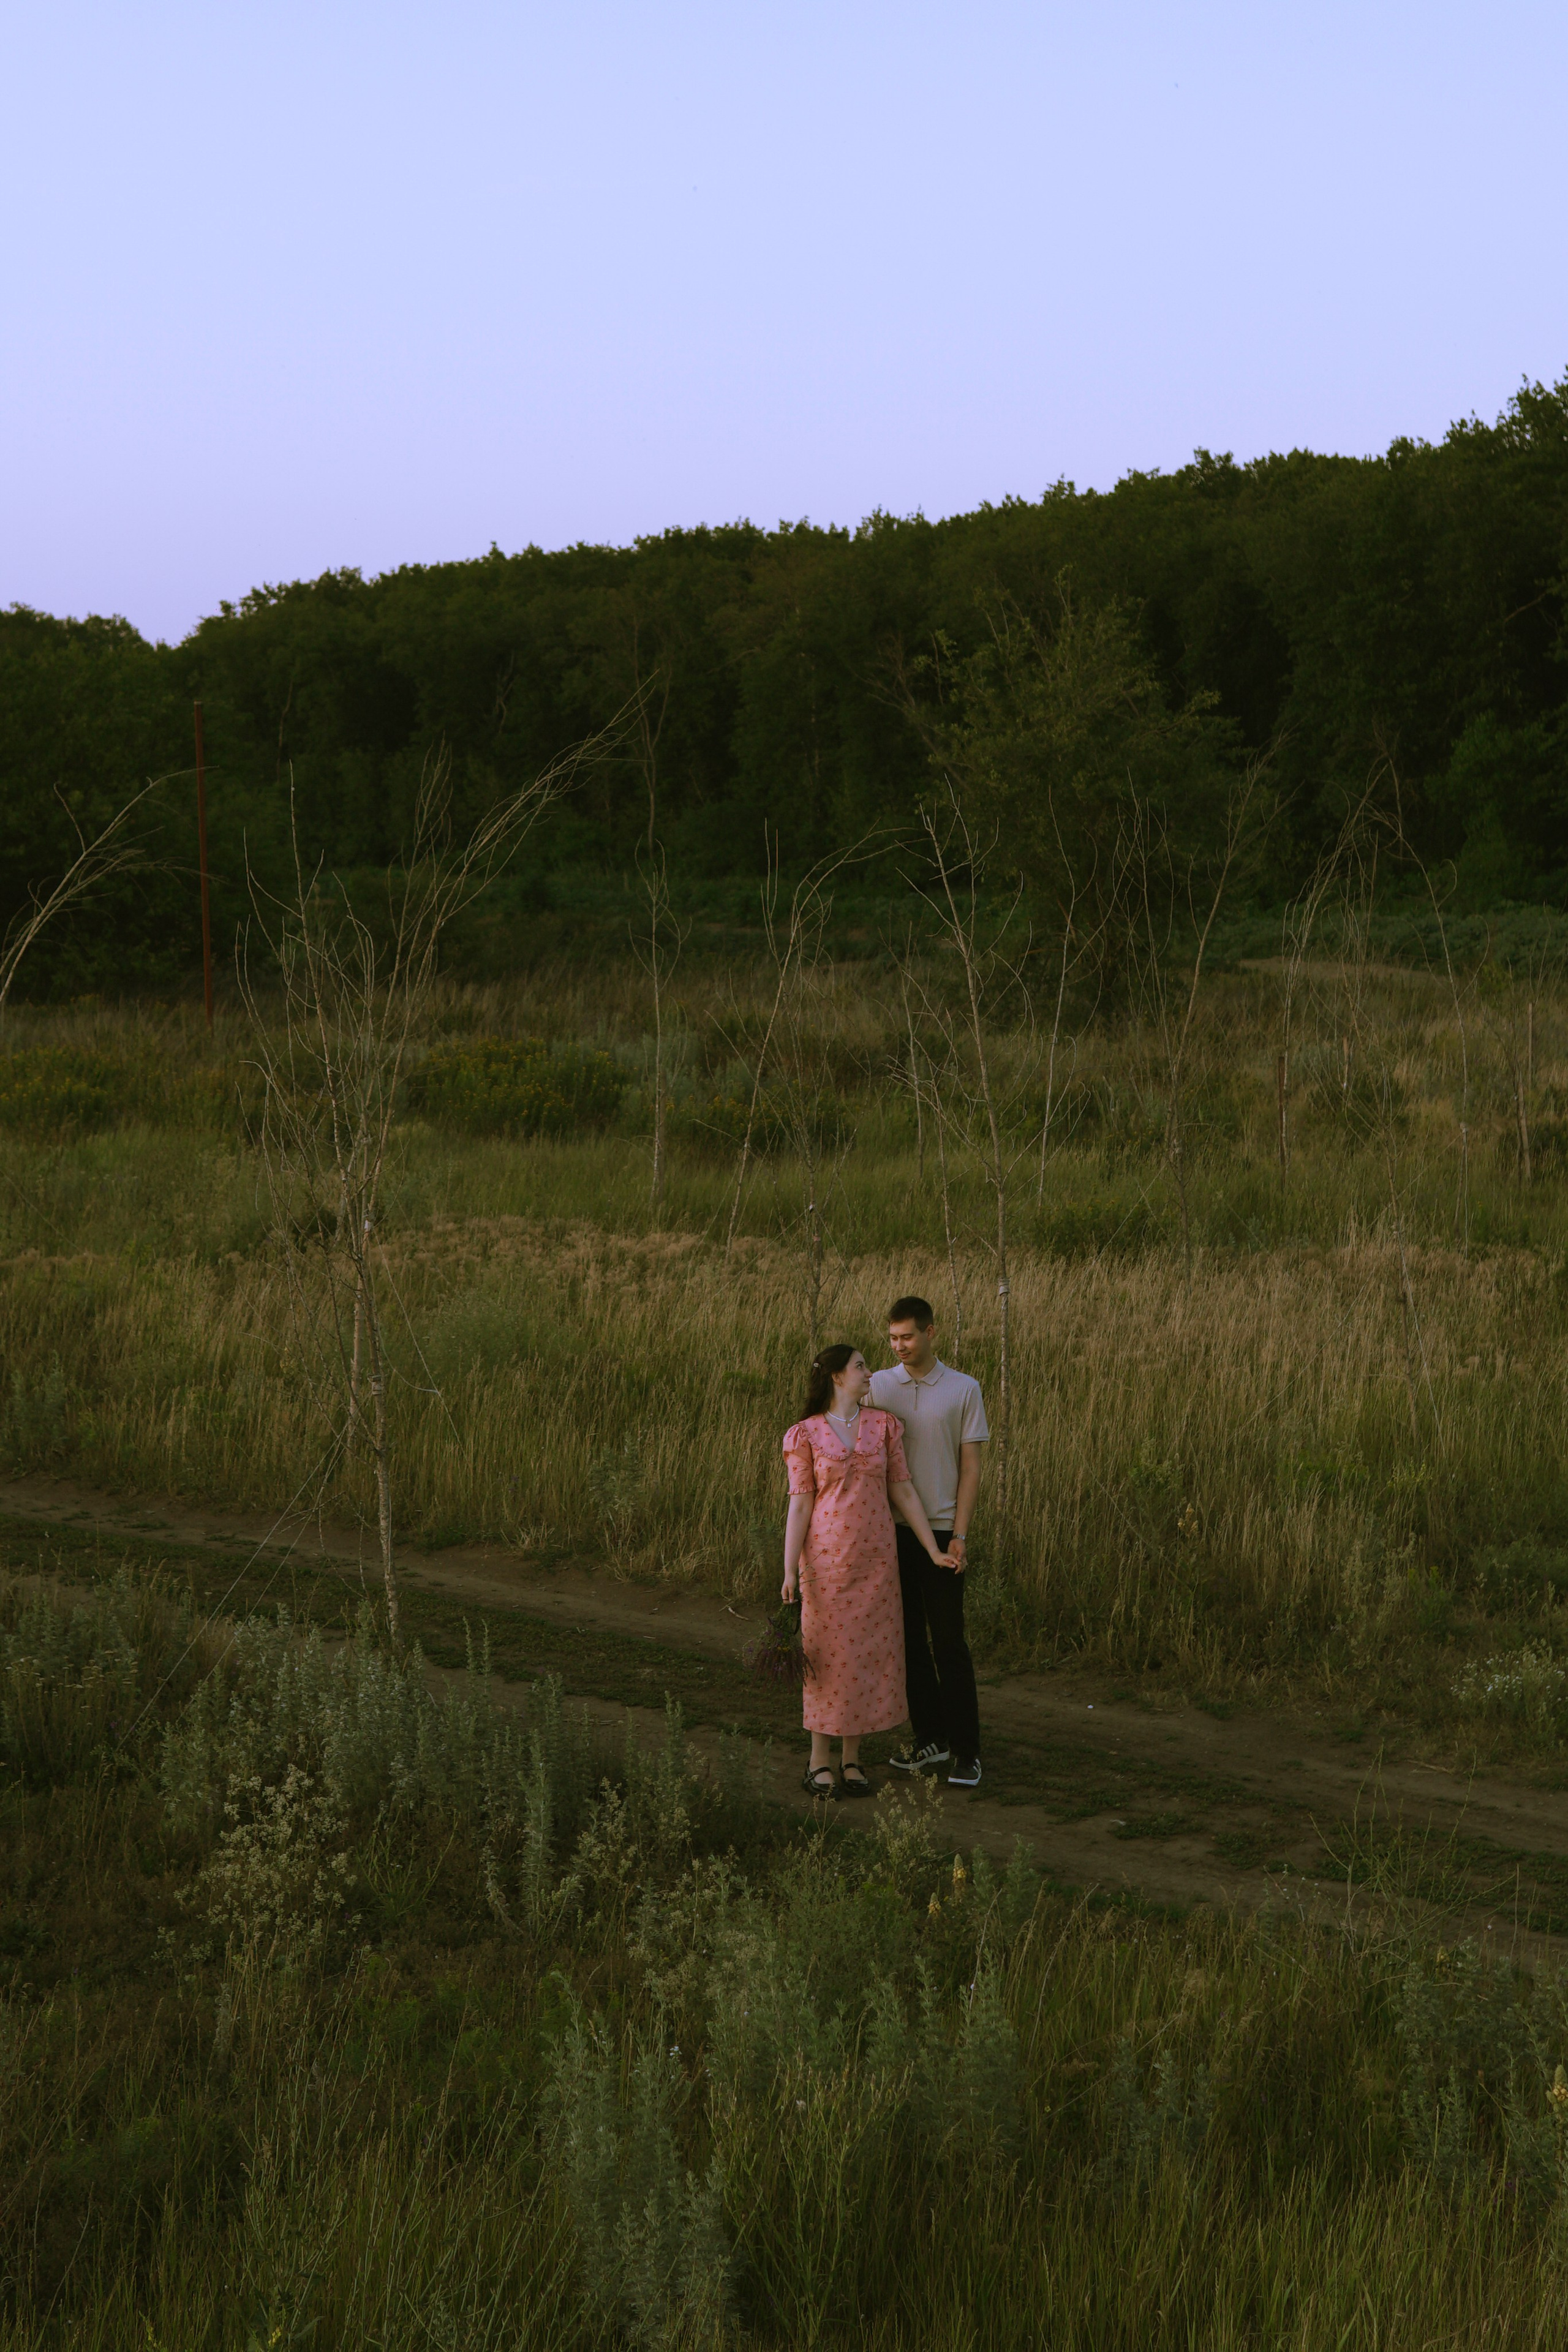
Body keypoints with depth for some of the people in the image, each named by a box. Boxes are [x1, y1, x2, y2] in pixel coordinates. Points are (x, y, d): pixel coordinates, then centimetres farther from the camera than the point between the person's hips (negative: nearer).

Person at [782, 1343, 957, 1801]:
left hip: (875, 1558, 3)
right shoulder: (805, 1435, -2)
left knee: (870, 1656, 5)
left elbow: (903, 1492, 8)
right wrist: (790, 1571, -10)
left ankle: (852, 1760, 16)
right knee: (826, 1656, 1)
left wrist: (935, 1550, 5)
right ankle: (820, 1760, 12)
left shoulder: (883, 1426, 6)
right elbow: (799, 1506, -4)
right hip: (826, 1558, -3)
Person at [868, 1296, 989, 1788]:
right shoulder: (877, 1387, 5)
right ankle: (929, 1738, 18)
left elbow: (971, 1467, 0)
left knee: (949, 1642, -5)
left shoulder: (963, 1390, 1)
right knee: (909, 1638, 8)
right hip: (890, 1528, 3)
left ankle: (965, 1750, 0)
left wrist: (959, 1535, -8)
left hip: (940, 1530, -3)